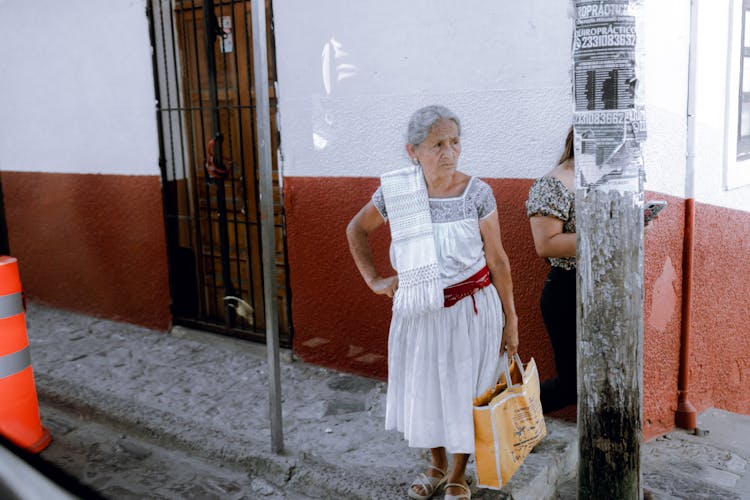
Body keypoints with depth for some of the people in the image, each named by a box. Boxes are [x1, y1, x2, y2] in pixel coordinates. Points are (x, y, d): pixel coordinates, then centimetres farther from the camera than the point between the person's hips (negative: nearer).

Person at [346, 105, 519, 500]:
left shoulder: (476, 193, -13)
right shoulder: (395, 192, -8)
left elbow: (497, 260, -7)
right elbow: (357, 230, 9)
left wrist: (510, 320, -4)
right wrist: (374, 280, 2)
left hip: (471, 309, -2)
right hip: (419, 312, 2)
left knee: (464, 391, 10)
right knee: (423, 390, 16)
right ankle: (438, 465, 42)